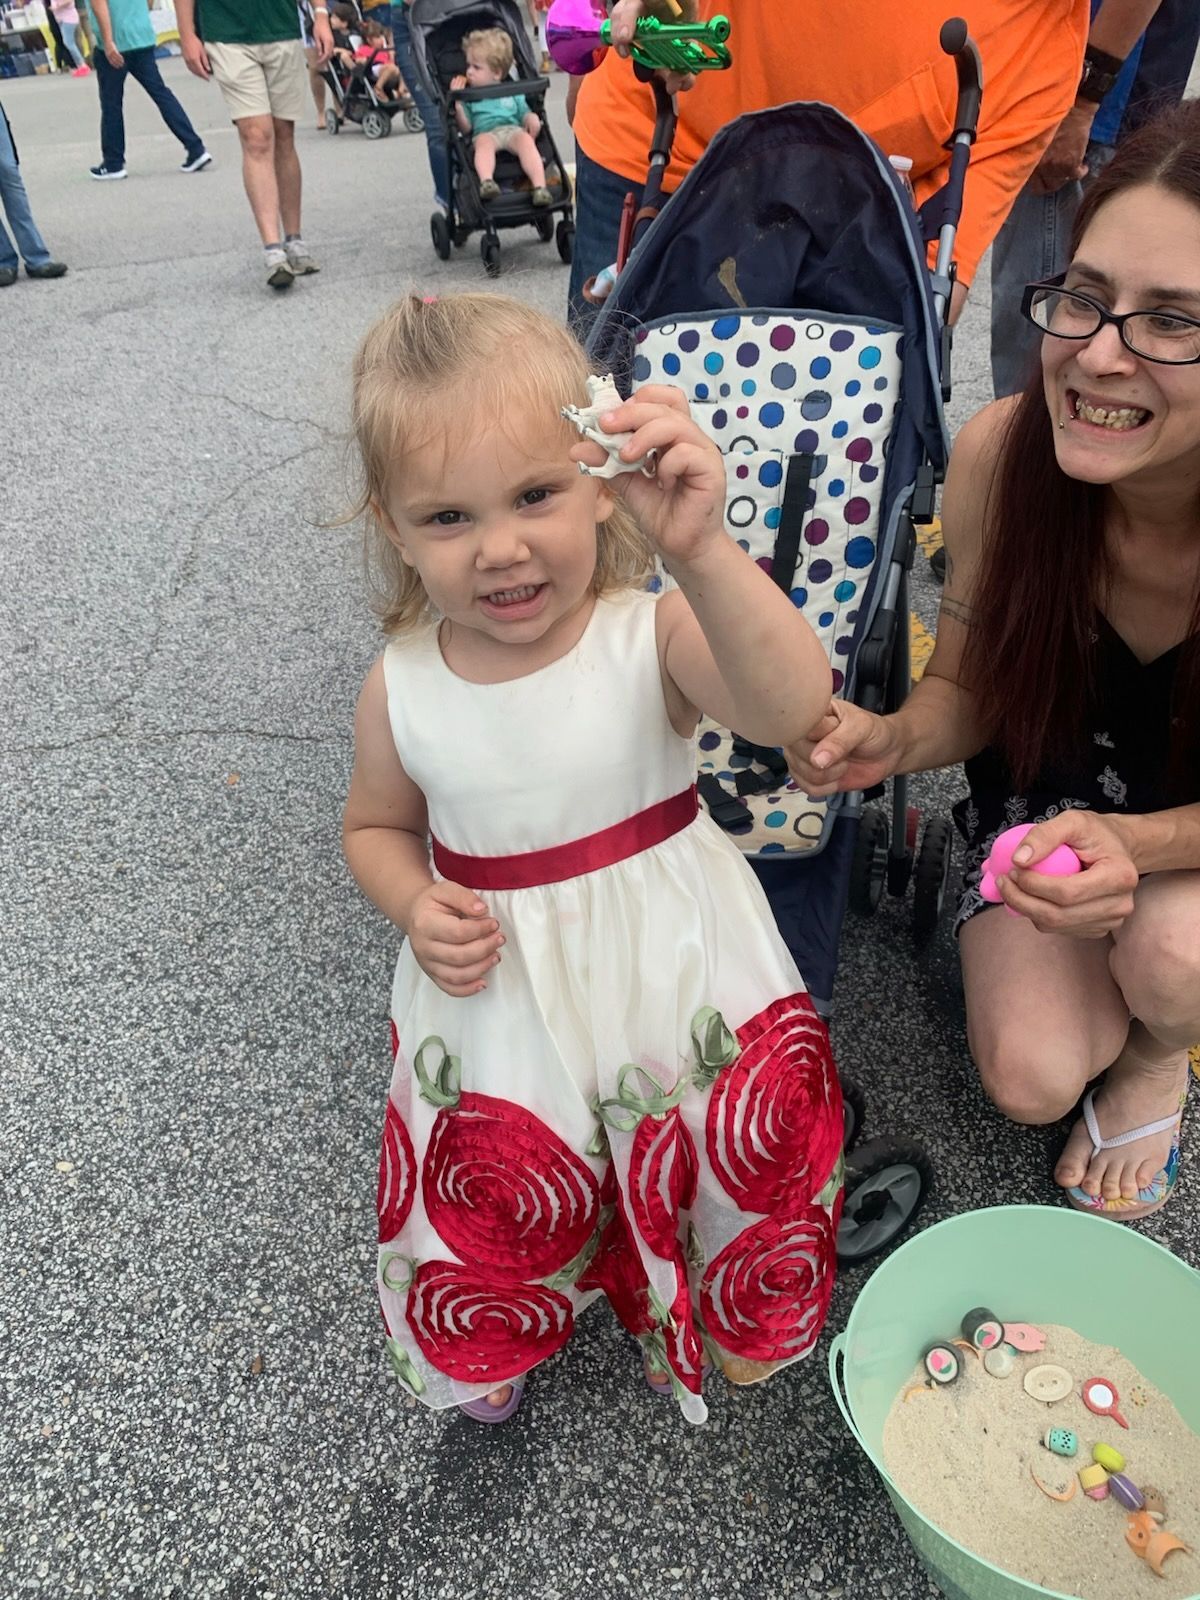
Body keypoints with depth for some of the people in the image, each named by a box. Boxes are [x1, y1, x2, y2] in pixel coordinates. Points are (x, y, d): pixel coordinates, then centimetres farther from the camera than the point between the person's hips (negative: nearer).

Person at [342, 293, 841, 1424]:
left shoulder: (651, 633, -18)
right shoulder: (403, 689, -11)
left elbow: (791, 708, -38)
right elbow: (376, 828, 8)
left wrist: (700, 549, -52)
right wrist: (417, 909, -13)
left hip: (677, 975, -1)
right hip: (501, 1000, 2)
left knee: (753, 1159, 11)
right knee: (501, 1201, 16)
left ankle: (728, 1322, 50)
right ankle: (501, 1341, 55)